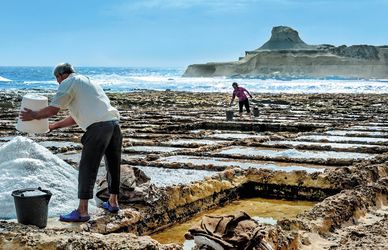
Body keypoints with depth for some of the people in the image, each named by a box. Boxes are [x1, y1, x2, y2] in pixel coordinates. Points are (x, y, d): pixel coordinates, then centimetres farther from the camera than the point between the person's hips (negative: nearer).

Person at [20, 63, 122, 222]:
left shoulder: (68, 83, 5)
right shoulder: (86, 82, 32)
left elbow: (52, 110, -1)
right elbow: (76, 118, 34)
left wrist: (33, 116, 15)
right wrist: (53, 126, 35)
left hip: (98, 127, -9)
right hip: (114, 122, 9)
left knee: (87, 169, -3)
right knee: (113, 165, 19)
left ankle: (82, 211, -1)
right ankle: (113, 203, 32)